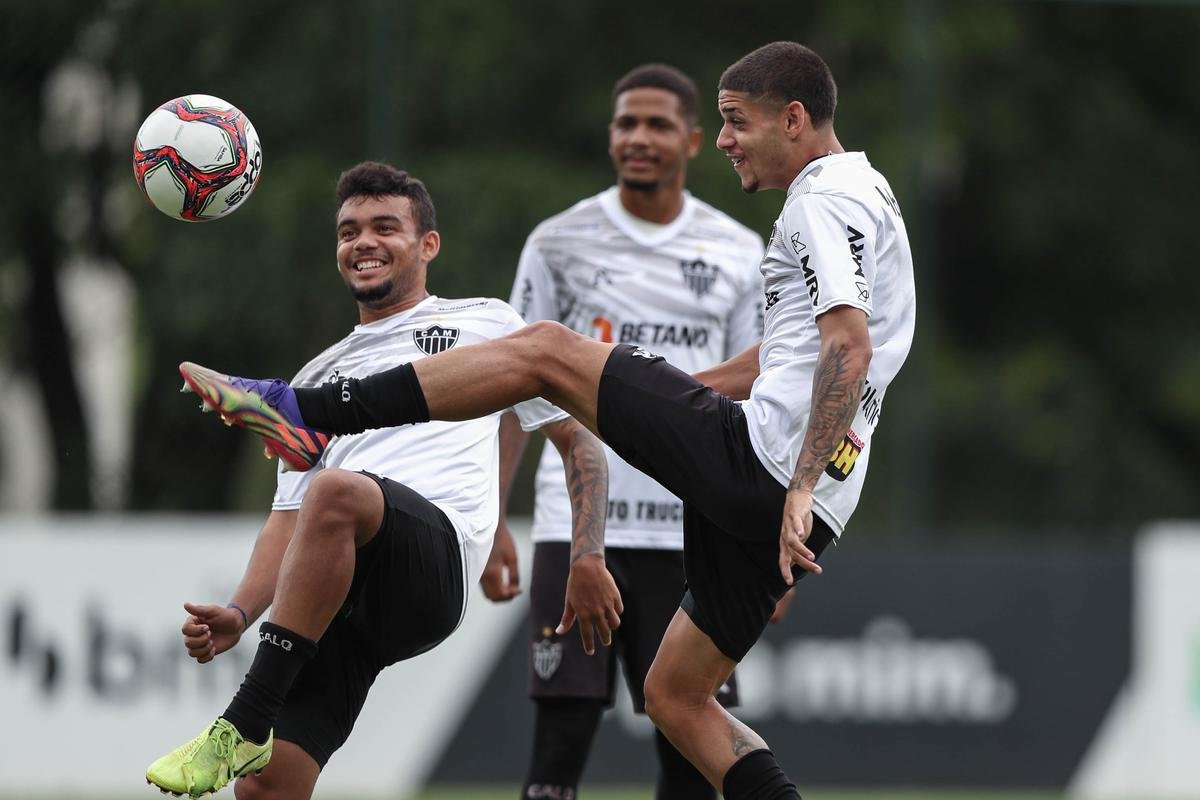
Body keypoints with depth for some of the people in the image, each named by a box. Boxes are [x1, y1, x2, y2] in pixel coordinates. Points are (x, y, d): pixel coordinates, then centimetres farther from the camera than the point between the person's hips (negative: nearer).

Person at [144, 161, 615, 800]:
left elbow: (576, 437, 19)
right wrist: (239, 615, 8)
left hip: (436, 553, -5)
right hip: (334, 604, 5)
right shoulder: (317, 377, 33)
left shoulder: (484, 323, 22)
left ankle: (243, 724, -35)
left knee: (335, 491, -38)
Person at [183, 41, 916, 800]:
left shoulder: (827, 198, -7)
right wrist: (647, 391, 39)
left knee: (544, 349, -4)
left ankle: (309, 413, -7)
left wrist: (801, 489, -27)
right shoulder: (865, 197, 26)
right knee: (675, 696, 15)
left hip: (756, 457, -10)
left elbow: (850, 348, -20)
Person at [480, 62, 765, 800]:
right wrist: (490, 522, -2)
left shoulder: (738, 254, 8)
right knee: (560, 741, -7)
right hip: (577, 525, -1)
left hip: (689, 536, 2)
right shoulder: (559, 243, 4)